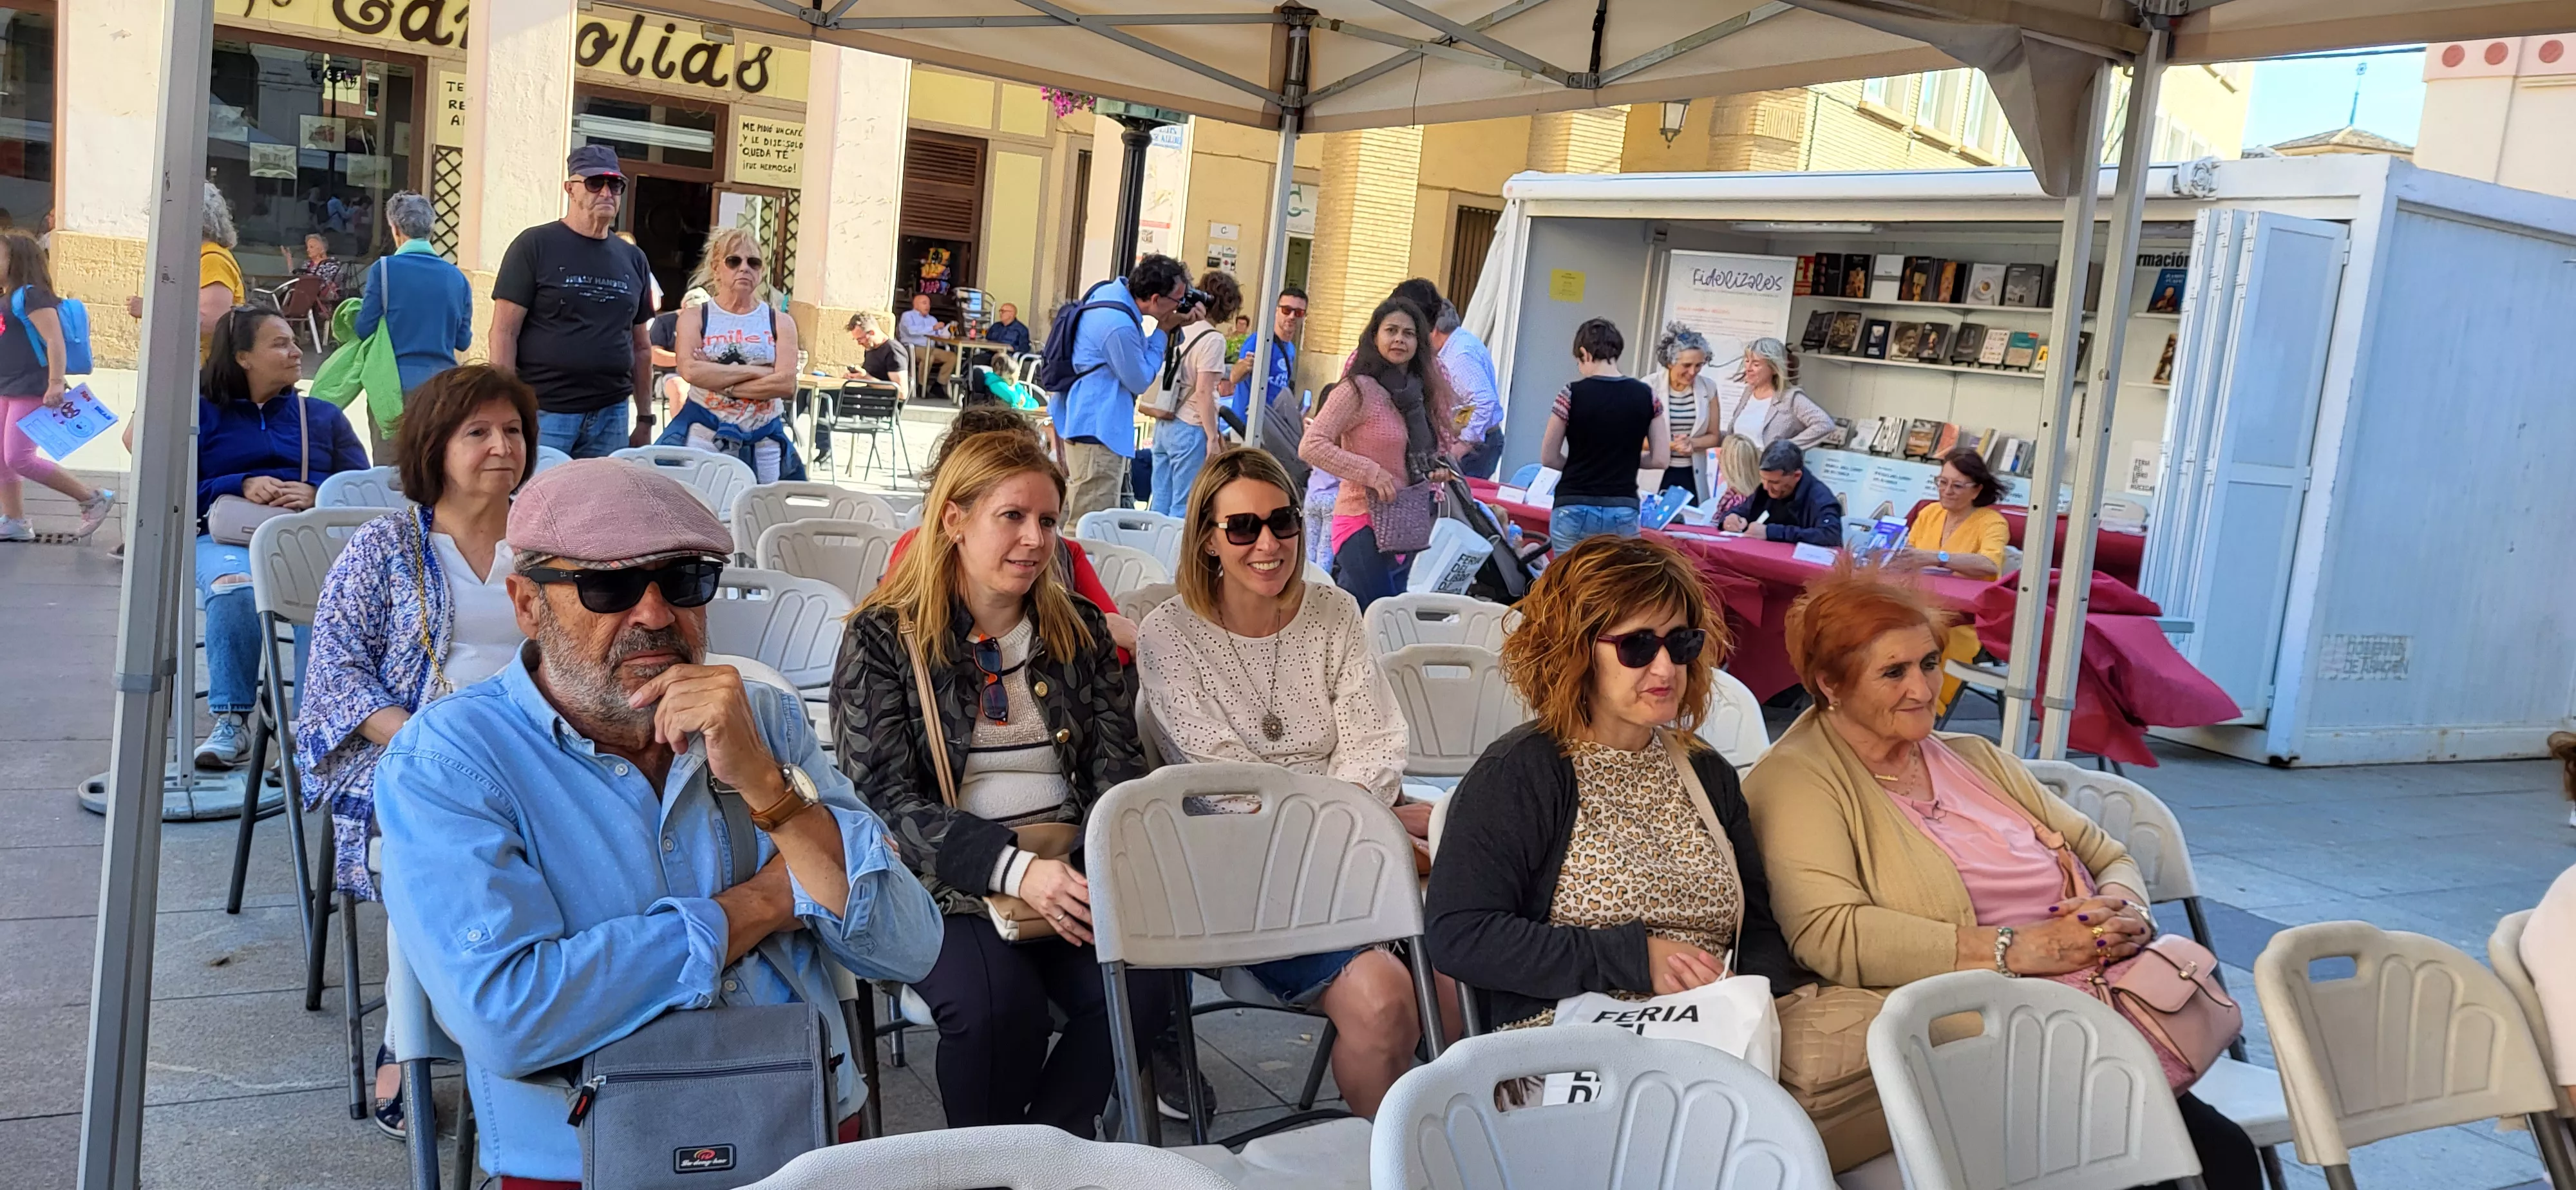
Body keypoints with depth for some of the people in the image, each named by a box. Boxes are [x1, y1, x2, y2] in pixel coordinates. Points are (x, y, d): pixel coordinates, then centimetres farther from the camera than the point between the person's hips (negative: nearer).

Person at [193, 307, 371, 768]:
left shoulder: (323, 416, 23)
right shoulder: (203, 413, 18)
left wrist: (315, 494, -10)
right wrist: (242, 486, -9)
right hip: (227, 539, 0)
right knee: (233, 589, -38)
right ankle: (230, 723, -32)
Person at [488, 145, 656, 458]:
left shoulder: (632, 259, 14)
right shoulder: (535, 245, -1)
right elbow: (504, 333, -5)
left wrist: (645, 419, 15)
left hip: (611, 418, 4)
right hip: (543, 415, -4)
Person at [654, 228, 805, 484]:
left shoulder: (780, 322, 5)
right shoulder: (695, 317, 4)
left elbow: (786, 384, -9)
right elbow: (690, 371, -14)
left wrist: (718, 382, -12)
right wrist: (757, 371, -13)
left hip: (763, 442, 1)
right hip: (704, 434, -1)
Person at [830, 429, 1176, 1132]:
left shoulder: (1082, 633, 14)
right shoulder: (882, 638, 1)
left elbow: (1118, 771, 7)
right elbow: (890, 799, -8)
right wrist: (1014, 870, -23)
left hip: (1071, 875, 3)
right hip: (944, 882, -3)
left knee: (1140, 991, -26)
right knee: (996, 1002, -32)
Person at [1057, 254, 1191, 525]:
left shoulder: (1110, 289, 1)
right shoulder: (1120, 326, -27)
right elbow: (1140, 381, -14)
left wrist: (1169, 327, 1)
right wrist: (1163, 332, -8)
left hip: (1082, 419, 11)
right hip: (1097, 429, -11)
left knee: (1071, 512, 18)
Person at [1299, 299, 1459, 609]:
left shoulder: (1420, 391, 12)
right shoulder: (1358, 389, -11)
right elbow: (1311, 447, -18)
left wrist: (1439, 468, 3)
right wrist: (1372, 472, -20)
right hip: (1363, 522, -8)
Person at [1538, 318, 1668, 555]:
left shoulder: (1572, 394, -8)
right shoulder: (1646, 396, 0)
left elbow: (1549, 457, -1)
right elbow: (1661, 459, 2)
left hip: (1574, 510, -2)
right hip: (1623, 513, 2)